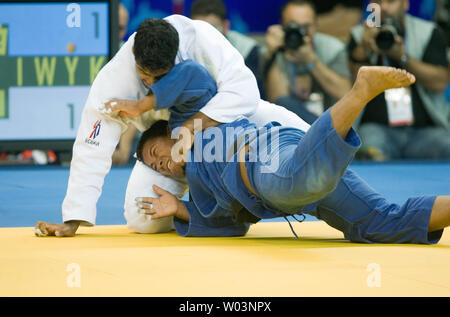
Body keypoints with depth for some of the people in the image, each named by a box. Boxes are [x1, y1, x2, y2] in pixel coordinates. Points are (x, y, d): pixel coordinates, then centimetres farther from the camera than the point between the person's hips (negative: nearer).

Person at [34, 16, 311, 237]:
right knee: (143, 219, -16)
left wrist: (193, 127, -45)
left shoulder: (198, 37, -36)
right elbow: (92, 150, -27)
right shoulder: (114, 79, -31)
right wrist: (72, 221, -29)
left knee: (278, 123, -26)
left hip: (222, 115, -1)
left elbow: (243, 89, -38)